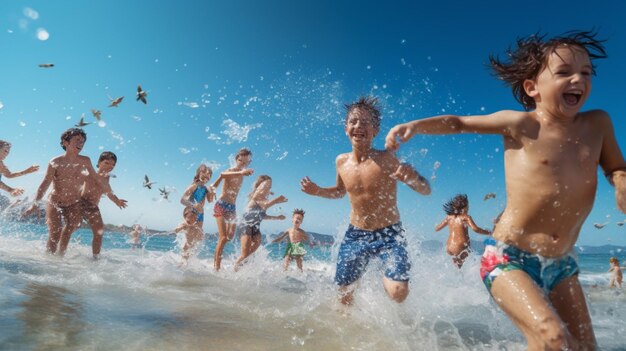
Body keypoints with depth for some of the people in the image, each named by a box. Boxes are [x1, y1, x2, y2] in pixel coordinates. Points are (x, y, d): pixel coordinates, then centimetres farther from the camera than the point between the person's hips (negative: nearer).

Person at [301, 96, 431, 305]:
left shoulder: (387, 159, -17)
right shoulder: (341, 161, -2)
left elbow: (426, 191, -16)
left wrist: (412, 178, -39)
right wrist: (318, 191, -2)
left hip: (389, 234, -3)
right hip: (355, 234, 4)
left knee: (398, 293, -20)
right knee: (344, 292, 11)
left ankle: (386, 279, 16)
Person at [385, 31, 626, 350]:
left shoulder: (598, 123, 4)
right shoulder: (522, 125, -10)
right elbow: (460, 122, 1)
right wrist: (415, 125, -13)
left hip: (562, 265, 6)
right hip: (509, 259, -6)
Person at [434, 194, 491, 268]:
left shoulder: (449, 217, 8)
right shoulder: (466, 217, -5)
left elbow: (436, 229, 12)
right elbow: (475, 229, -19)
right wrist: (488, 232, -3)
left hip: (449, 248, 6)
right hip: (461, 248, -6)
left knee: (458, 268, 22)